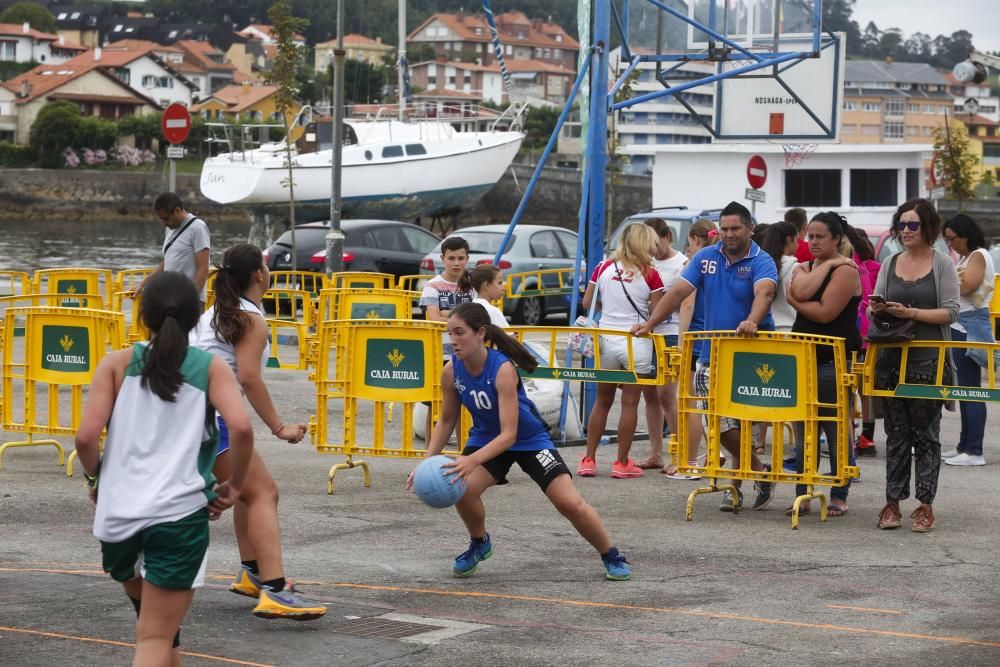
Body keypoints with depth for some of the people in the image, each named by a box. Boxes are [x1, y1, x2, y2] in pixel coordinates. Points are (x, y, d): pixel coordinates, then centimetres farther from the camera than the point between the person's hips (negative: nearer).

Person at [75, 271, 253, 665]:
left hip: (118, 512, 2)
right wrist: (235, 485, 3)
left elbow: (86, 437, -5)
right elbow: (241, 427, -12)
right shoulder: (211, 367, 5)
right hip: (179, 514, -2)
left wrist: (94, 477, 14)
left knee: (149, 612, 29)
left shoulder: (117, 364, 7)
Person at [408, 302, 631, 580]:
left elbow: (509, 434, -35)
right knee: (462, 489, -23)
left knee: (570, 503, -12)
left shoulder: (503, 369, -33)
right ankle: (479, 544, 7)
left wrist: (472, 461, -49)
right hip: (486, 437, 4)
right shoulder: (451, 371, -18)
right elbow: (446, 421, -1)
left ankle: (612, 557, 13)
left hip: (529, 439, -4)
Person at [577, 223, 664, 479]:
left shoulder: (604, 268, 1)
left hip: (607, 342, 3)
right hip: (636, 344, -3)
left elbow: (587, 303, 6)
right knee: (630, 404, 4)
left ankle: (588, 460, 14)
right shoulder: (650, 275, -8)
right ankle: (622, 463, 7)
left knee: (602, 402, 14)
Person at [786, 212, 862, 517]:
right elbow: (802, 291, -9)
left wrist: (795, 302, -3)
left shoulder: (845, 270, -5)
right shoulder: (803, 268, 15)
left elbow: (825, 312, -16)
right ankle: (801, 495, 11)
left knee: (837, 430, -2)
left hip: (834, 358, -6)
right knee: (802, 429, 6)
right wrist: (826, 265, -6)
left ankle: (839, 497, 5)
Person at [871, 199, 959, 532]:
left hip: (928, 360, -3)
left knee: (926, 433, 1)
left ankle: (925, 504, 6)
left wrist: (912, 313, -19)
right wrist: (876, 308, -11)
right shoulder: (889, 265, 11)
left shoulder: (942, 264, 0)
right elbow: (875, 306, 13)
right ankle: (892, 502, 9)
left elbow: (950, 312, -7)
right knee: (896, 434, 6)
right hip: (892, 357, 4)